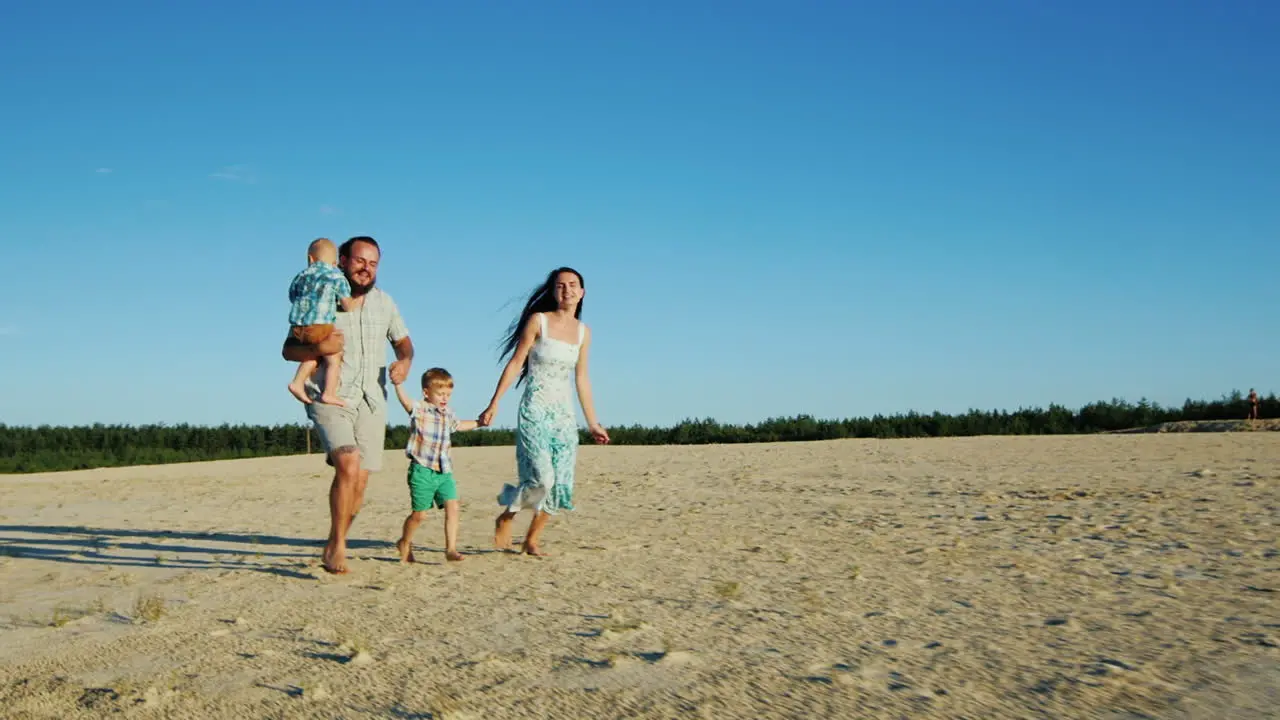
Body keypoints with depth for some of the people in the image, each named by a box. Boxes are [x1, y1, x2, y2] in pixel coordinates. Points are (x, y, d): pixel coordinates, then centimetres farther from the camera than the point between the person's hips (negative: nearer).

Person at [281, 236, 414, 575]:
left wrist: (404, 361, -3)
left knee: (359, 484, 3)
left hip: (371, 401, 4)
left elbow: (403, 341, 20)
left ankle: (334, 547, 24)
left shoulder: (384, 303, 9)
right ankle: (337, 546, -13)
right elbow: (288, 350, -1)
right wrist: (318, 349, -22)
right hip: (330, 398, -4)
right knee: (348, 465, -26)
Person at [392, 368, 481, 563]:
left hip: (444, 472, 6)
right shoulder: (419, 410, -7)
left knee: (452, 507, -9)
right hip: (422, 471, -6)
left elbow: (458, 425, 38)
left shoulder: (448, 414, 15)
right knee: (419, 513, 1)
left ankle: (451, 549, -5)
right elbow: (406, 401, -27)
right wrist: (398, 384, -44)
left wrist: (479, 423, 41)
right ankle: (405, 543, 28)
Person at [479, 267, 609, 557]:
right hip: (534, 410, -5)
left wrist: (593, 423, 16)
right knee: (541, 478, -16)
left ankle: (531, 540, 17)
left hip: (564, 414, 5)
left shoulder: (583, 331, 9)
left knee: (559, 484, 1)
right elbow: (515, 364, -4)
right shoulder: (538, 321, -4)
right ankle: (505, 518, 11)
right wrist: (494, 404, -9)